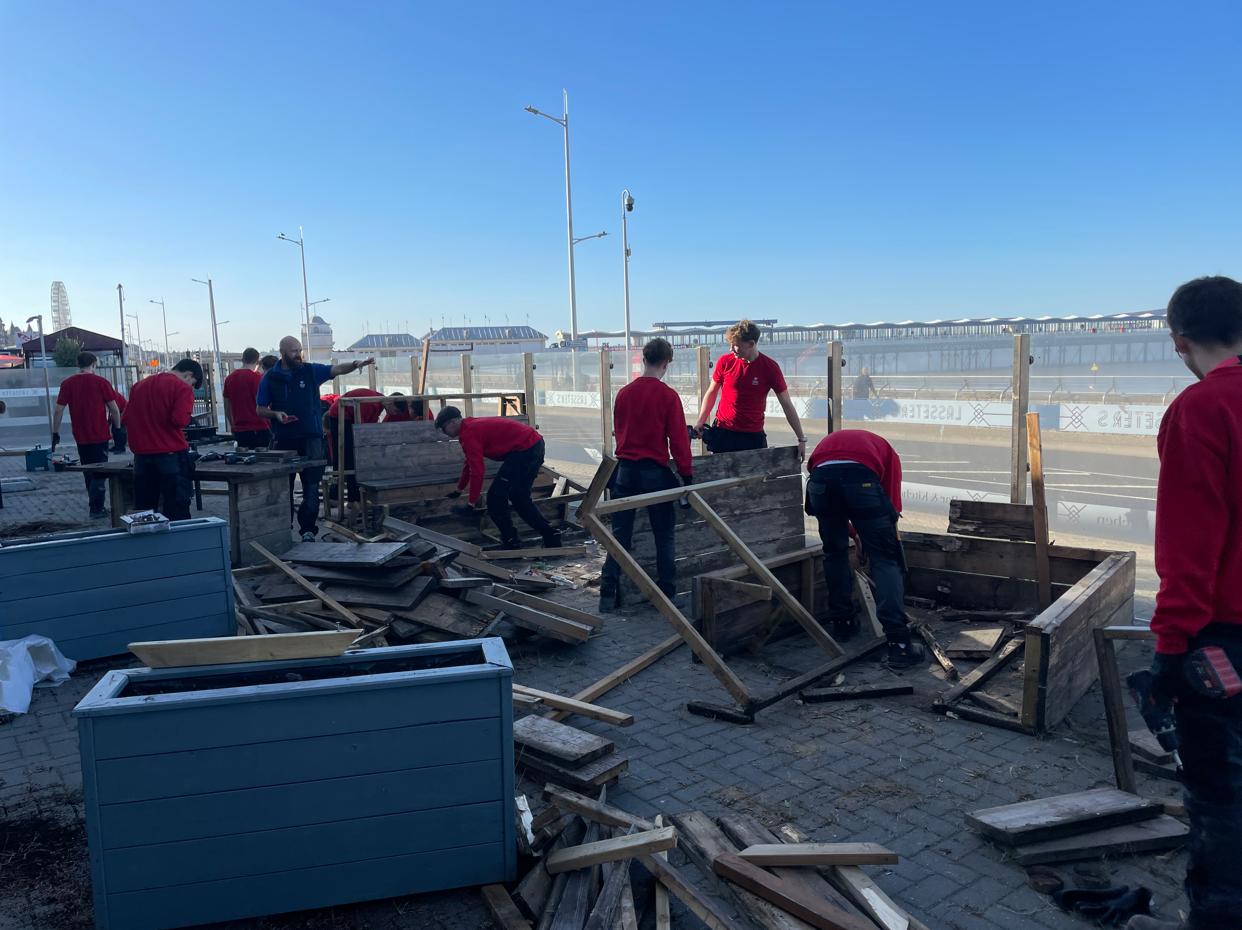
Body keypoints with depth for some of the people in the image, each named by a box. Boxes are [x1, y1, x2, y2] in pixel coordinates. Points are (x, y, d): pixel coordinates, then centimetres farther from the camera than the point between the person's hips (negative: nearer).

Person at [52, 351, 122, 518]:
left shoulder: (67, 384, 0)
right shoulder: (101, 382, -7)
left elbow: (59, 410, -2)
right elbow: (114, 409, -6)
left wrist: (55, 432, 6)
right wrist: (117, 427, 8)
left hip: (81, 437, 3)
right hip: (100, 435, -3)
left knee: (88, 473, 16)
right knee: (99, 472, 2)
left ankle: (95, 505, 23)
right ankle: (96, 508, -3)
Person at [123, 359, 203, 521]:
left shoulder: (139, 385, 14)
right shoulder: (182, 388, -6)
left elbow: (125, 419, 16)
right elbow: (180, 420, -18)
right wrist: (188, 419, 2)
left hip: (142, 453, 6)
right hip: (170, 453, -6)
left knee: (143, 508, 11)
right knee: (177, 507, -2)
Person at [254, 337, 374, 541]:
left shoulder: (311, 371, 4)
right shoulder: (270, 378, 5)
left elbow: (338, 369, -10)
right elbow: (260, 409, 10)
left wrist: (355, 364, -29)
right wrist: (275, 413, -10)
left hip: (311, 438, -1)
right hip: (284, 440, 1)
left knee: (311, 486, -2)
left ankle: (308, 529, 5)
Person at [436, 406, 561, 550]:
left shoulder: (468, 434, -9)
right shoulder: (473, 425, 22)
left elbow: (477, 470, -15)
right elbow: (471, 463, 34)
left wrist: (471, 504, -9)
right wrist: (458, 491, 44)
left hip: (524, 450, -10)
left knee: (495, 497, -3)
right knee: (519, 498, 19)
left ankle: (511, 542, 4)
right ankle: (551, 536, 20)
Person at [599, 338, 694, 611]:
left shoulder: (624, 393, 4)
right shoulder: (668, 396, -10)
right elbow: (678, 440, -9)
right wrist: (687, 475, -2)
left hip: (625, 470, 4)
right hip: (656, 472, -3)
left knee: (620, 534, 9)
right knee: (664, 535, 9)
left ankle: (608, 594, 8)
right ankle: (666, 594, 13)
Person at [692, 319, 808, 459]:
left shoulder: (770, 368, -7)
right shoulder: (725, 361, -4)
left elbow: (787, 405, -3)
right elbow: (711, 393, 10)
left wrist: (802, 439, -4)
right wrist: (700, 422, -1)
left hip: (753, 436, -1)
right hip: (723, 433, 1)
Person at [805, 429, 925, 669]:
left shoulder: (830, 440, 43)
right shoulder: (886, 451, 35)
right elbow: (892, 502, 26)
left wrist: (855, 533, 51)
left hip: (819, 479, 3)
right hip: (862, 478, -2)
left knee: (834, 553, 25)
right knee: (885, 559, 6)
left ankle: (842, 623, 36)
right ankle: (899, 644, -1)